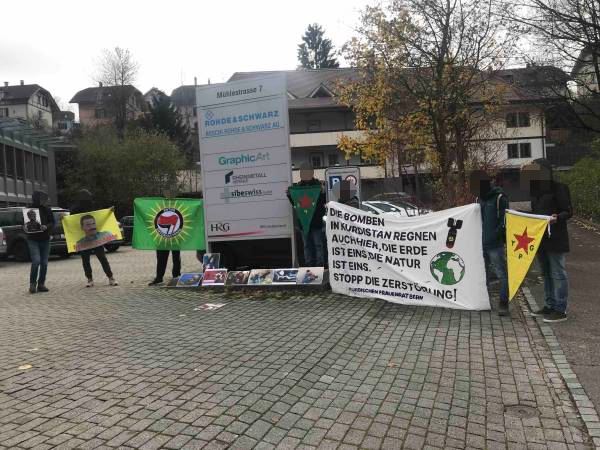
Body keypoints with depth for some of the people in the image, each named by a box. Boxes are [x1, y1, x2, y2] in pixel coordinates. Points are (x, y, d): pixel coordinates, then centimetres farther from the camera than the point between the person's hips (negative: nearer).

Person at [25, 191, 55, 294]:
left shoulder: (47, 210, 3)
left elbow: (53, 222, 1)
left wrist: (46, 226, -20)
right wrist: (25, 227, -18)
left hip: (45, 239, 2)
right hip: (33, 240, -2)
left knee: (44, 263, 3)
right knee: (36, 261, -15)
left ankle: (41, 284, 14)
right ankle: (32, 283, 0)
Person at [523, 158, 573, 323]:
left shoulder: (558, 188, -10)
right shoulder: (535, 189, 11)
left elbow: (568, 211, -11)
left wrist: (557, 218, -28)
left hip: (555, 238, -8)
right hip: (540, 237, 8)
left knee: (558, 273, -1)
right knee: (546, 273, 15)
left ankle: (560, 310, 6)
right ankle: (549, 306, 25)